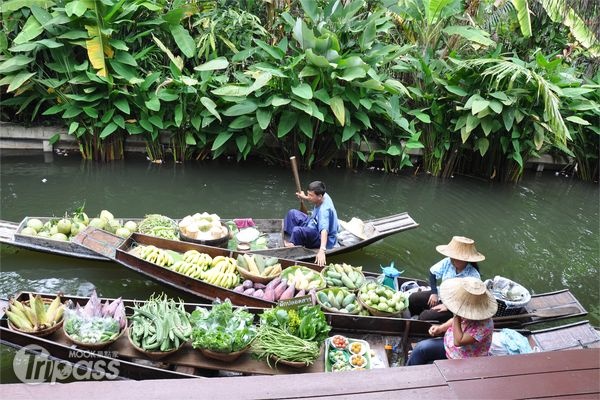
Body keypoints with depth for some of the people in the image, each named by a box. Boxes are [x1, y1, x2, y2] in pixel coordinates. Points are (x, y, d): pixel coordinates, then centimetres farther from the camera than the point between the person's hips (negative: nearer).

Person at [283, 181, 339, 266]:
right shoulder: (324, 196, -10)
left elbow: (324, 230, -49)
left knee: (297, 231, -35)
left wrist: (322, 250, -60)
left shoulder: (324, 210, -35)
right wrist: (304, 198, 13)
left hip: (322, 238, -10)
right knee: (292, 213, 11)